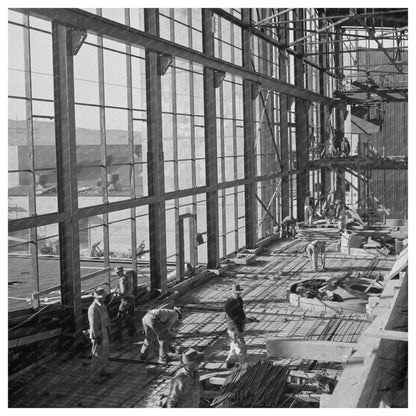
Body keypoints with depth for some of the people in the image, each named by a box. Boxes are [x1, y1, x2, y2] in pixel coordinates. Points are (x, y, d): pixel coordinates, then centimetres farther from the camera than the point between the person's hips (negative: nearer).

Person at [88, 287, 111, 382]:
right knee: (97, 356, -2)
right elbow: (93, 324, -25)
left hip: (104, 332, 9)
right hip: (97, 334, -9)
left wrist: (108, 331, 17)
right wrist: (97, 337, -23)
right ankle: (95, 376, 7)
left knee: (105, 353, 20)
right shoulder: (93, 309, -25)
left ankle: (104, 370, 35)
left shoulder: (102, 305, 4)